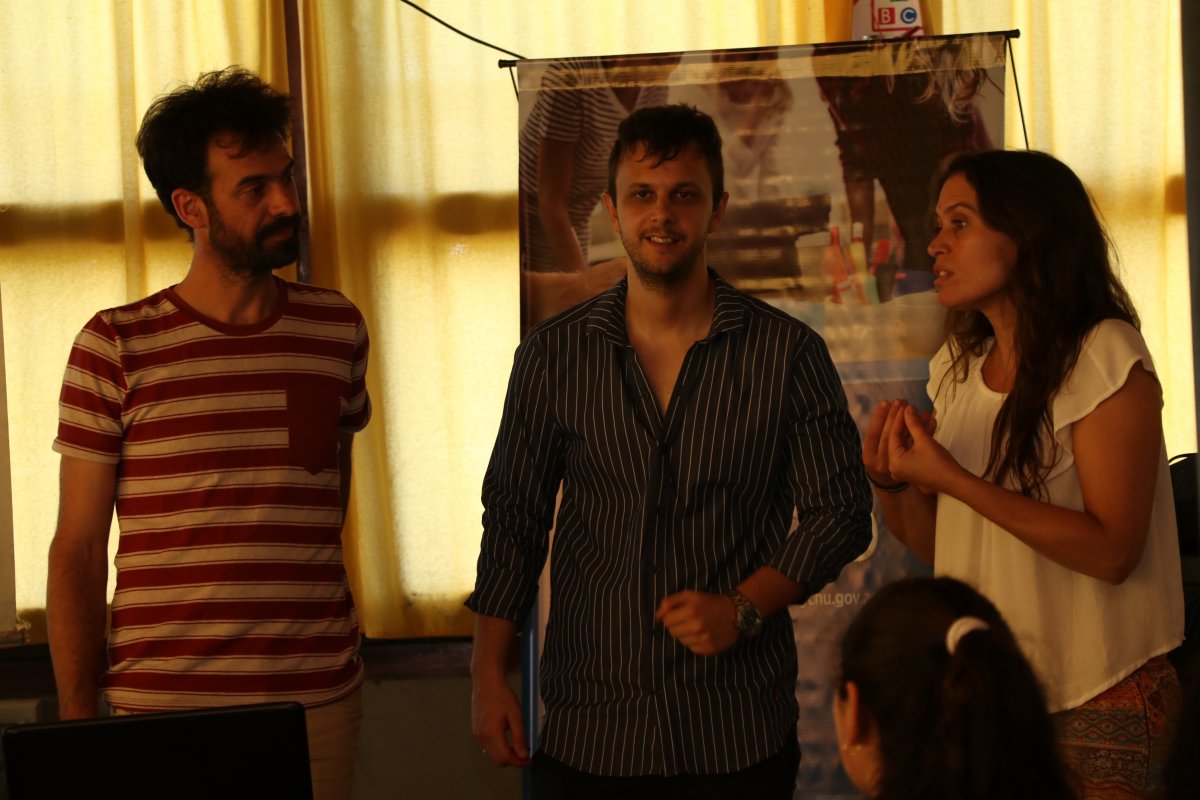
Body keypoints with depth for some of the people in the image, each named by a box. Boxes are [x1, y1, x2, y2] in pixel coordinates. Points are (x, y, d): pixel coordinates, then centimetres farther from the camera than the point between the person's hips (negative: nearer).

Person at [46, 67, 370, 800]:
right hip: (163, 706, -2)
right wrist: (77, 718, -5)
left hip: (317, 701, 3)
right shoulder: (116, 347, -5)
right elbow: (77, 552, -2)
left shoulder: (338, 329, 5)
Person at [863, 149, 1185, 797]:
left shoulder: (1105, 356, -14)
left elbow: (1112, 549, -21)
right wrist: (890, 482, -10)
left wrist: (953, 479, -24)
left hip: (1095, 698, -6)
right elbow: (935, 546, 11)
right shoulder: (958, 367, 7)